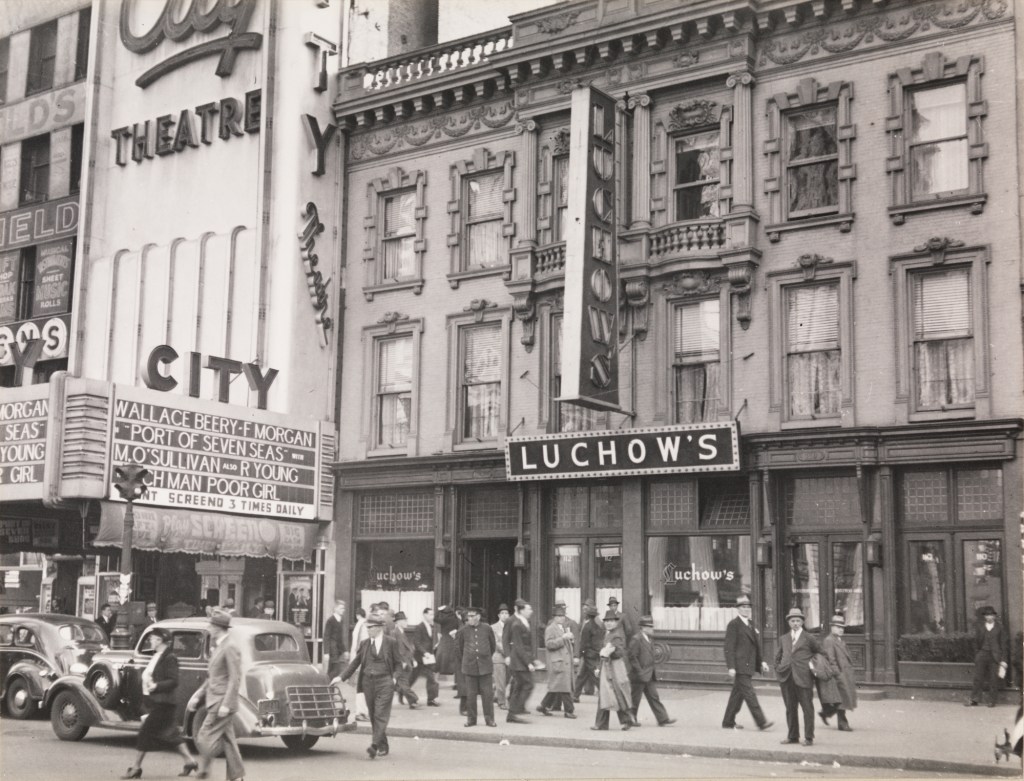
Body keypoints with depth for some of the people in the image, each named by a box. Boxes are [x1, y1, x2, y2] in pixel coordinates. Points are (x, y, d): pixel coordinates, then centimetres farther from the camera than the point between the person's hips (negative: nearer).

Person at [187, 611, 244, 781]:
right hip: (215, 703, 9)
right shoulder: (218, 648, 16)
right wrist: (197, 696, 17)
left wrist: (226, 705, -22)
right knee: (228, 743, 10)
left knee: (205, 739, -9)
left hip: (222, 703, -9)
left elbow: (235, 679, -19)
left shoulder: (230, 648, -14)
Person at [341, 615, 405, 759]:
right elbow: (355, 662, 12)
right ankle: (383, 746, 18)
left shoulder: (391, 642, 0)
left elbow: (398, 662, 5)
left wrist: (395, 677, -10)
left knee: (380, 715, -12)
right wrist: (342, 677, 6)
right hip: (368, 682, 5)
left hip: (384, 682, -5)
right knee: (373, 716, 7)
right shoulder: (364, 644, 11)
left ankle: (375, 745, -18)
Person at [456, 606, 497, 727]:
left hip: (485, 667, 0)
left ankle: (489, 719, 8)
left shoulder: (487, 629, 2)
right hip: (469, 667, 0)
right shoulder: (463, 631, 1)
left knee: (488, 694, 0)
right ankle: (471, 719, 13)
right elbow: (458, 648, 13)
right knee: (470, 695, 3)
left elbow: (493, 646, 16)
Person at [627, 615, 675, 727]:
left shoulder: (647, 639, 14)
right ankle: (630, 719, 16)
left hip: (649, 676, 9)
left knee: (654, 697, 5)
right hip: (639, 676, -9)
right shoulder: (636, 639, -15)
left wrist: (653, 670, 17)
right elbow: (632, 656, -20)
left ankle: (663, 719, 2)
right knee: (635, 698, 3)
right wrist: (639, 671, -20)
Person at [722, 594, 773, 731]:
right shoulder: (734, 625, -9)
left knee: (738, 694, 12)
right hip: (740, 666, -8)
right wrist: (731, 667, -18)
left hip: (749, 666, 8)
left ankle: (728, 722, 19)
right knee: (749, 694, -8)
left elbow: (756, 646, 23)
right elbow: (729, 648, -12)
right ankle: (761, 721, -9)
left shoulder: (751, 625, 17)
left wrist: (761, 662, 13)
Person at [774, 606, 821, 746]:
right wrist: (778, 669, 12)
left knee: (807, 708, -2)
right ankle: (792, 736, 17)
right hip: (786, 678, 4)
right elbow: (778, 656, 25)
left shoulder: (808, 638, 3)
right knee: (790, 708, 9)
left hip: (803, 678, -4)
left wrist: (813, 667, 3)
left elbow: (819, 653, 11)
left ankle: (809, 738, 3)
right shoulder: (783, 639, 15)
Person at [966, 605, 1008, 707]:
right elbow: (976, 642, 9)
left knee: (994, 679, 0)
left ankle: (992, 701, 7)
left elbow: (1003, 644, 5)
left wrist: (1003, 660, 0)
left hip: (995, 656, -1)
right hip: (982, 653, 1)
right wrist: (976, 656, 3)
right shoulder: (979, 626, 6)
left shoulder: (999, 627, 3)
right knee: (978, 677, -1)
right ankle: (974, 699, 3)